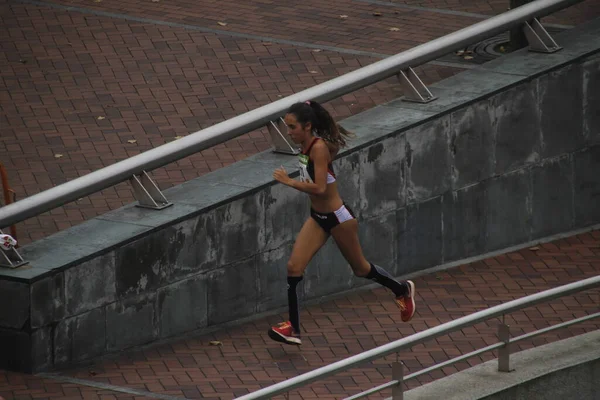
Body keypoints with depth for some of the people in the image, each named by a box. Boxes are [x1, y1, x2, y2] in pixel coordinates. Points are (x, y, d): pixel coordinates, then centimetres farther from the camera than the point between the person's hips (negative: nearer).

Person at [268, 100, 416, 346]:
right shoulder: (306, 146, -3)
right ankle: (293, 330, -1)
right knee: (294, 267, -5)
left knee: (360, 268, 14)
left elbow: (319, 188, -32)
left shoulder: (319, 148, -26)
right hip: (317, 217, 8)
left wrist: (289, 182, -30)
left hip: (337, 218, -8)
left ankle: (402, 290, 40)